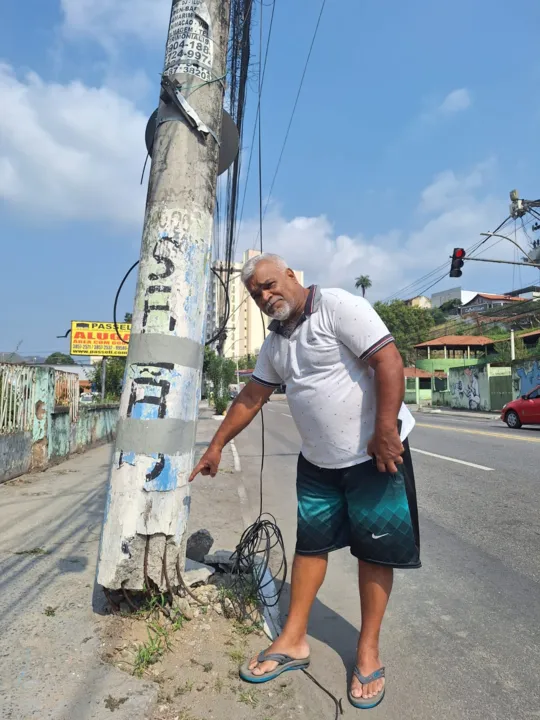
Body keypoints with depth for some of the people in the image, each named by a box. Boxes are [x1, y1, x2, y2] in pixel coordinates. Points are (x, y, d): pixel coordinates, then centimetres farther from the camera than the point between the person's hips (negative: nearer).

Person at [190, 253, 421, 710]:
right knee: (311, 544, 12)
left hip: (375, 454, -6)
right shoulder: (275, 343, 8)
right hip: (318, 463, 7)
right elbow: (251, 399, 14)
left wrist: (385, 431, -25)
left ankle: (368, 651, 23)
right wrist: (217, 445, 16)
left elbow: (389, 361, -22)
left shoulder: (338, 306, -15)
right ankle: (294, 642, 26)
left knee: (376, 550, 6)